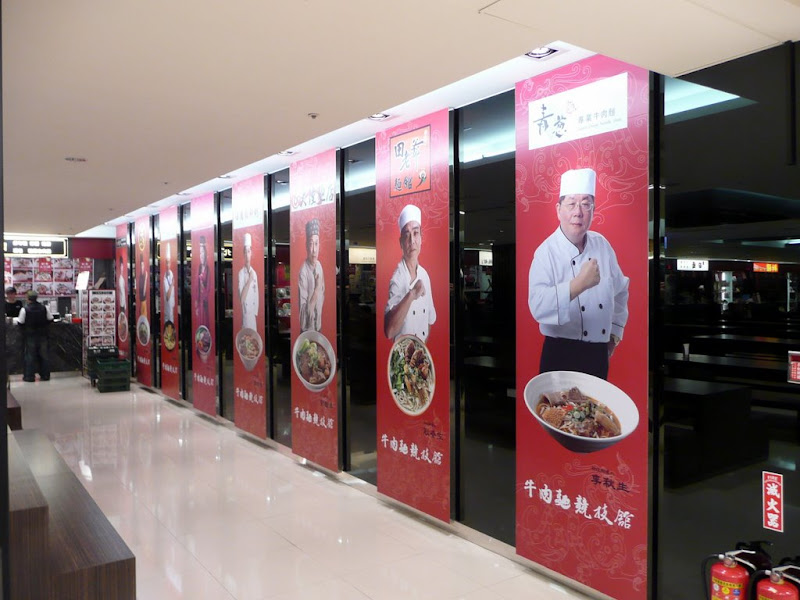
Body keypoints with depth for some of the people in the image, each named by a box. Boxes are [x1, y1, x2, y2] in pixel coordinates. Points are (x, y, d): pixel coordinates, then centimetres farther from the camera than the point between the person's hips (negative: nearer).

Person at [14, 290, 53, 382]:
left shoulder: (24, 309, -12)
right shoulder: (44, 308, -3)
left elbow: (20, 322, -8)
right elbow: (50, 319, 4)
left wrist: (15, 319, 13)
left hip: (30, 335, -3)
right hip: (42, 335, 3)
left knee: (29, 356, 4)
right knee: (43, 355, 9)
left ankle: (29, 376, 5)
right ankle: (45, 375, 12)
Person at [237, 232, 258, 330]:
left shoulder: (254, 273, 7)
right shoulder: (241, 273, -7)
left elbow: (256, 296, 10)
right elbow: (242, 298, -16)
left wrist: (256, 313, 3)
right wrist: (249, 281, -18)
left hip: (253, 315, 4)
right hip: (245, 314, -4)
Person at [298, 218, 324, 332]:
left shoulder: (319, 266, -1)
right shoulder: (303, 271, -23)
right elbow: (304, 312, -25)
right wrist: (316, 290, -29)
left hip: (319, 325, 6)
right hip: (307, 329, -6)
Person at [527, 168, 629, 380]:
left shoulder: (602, 245, 2)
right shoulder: (546, 252, -14)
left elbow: (620, 291, 16)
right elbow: (538, 307, -28)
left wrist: (614, 333, 15)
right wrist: (580, 283, -35)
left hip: (599, 353, 5)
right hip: (561, 354, -5)